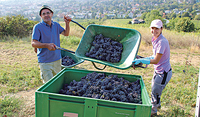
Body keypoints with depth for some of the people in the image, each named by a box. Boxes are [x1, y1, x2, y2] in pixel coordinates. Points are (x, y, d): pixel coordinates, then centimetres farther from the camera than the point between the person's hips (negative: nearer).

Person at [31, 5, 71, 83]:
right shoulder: (38, 27, -10)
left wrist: (67, 23, 0)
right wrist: (47, 45, -32)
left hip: (57, 59, 6)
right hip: (45, 61, -6)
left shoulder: (56, 25, 9)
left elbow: (66, 33, 17)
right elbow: (33, 43, -16)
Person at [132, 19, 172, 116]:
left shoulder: (162, 42, -27)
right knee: (154, 89, 27)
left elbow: (156, 61, -26)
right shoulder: (155, 40, 2)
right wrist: (144, 59, 7)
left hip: (163, 73, -9)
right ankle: (157, 104, 54)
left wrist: (141, 60, -25)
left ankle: (153, 110, 33)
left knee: (155, 92, 8)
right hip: (158, 71, 9)